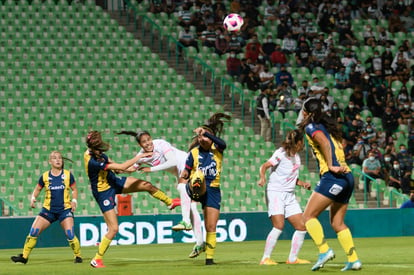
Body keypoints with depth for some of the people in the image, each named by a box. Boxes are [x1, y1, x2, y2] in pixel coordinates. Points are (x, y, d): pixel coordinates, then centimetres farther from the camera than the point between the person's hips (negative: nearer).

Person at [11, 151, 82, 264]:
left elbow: (74, 189, 9)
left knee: (70, 234, -16)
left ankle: (78, 256, 5)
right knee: (33, 231, -6)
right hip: (48, 209, 2)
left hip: (65, 209, -2)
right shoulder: (45, 176, 1)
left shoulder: (68, 175, -1)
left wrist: (74, 201, -7)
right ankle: (24, 256, 4)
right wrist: (33, 198, -4)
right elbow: (37, 189, 15)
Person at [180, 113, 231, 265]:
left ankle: (209, 257, 8)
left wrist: (206, 132, -27)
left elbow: (223, 144, -19)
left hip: (213, 190, 2)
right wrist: (184, 175, -9)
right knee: (199, 174, -38)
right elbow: (186, 172, 12)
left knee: (211, 227, 0)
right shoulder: (194, 152, 6)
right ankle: (195, 190, -71)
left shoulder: (217, 149, 6)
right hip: (197, 189, -2)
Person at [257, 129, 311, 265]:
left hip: (290, 195, 8)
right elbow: (264, 166, -18)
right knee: (279, 226, -21)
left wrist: (303, 184, 10)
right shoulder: (281, 153, -8)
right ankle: (265, 258, -15)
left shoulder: (296, 156, 16)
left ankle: (293, 258, 13)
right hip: (275, 192, -8)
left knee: (301, 226, 1)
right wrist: (262, 178, -38)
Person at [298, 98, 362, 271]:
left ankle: (324, 251, -19)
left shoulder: (311, 127, -2)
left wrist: (331, 166, -17)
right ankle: (353, 260, 10)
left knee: (308, 216, -6)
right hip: (347, 177, 9)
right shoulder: (327, 125, 23)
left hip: (332, 177, -9)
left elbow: (325, 143, -19)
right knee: (337, 223, 15)